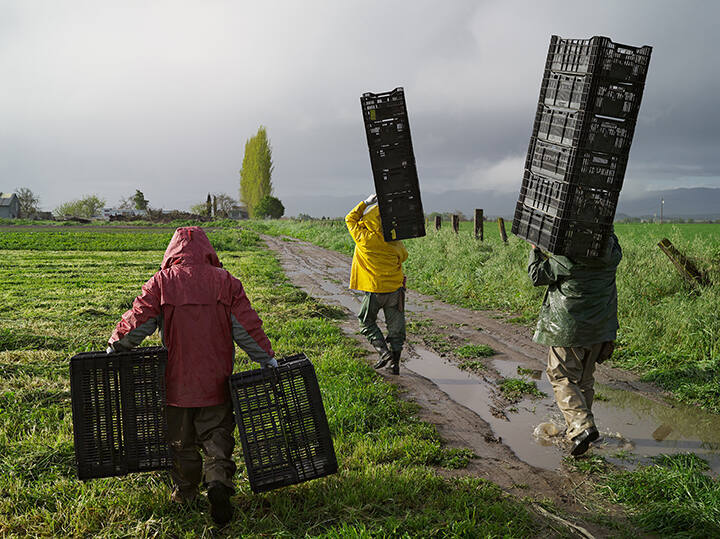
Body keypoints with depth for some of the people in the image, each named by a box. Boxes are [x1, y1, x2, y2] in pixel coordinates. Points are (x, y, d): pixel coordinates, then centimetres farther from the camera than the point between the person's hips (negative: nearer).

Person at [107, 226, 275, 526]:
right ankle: (219, 481, -9)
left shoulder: (161, 282, -5)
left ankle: (185, 491, 27)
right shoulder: (226, 281, -3)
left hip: (176, 380, 0)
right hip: (215, 379, 0)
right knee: (217, 434, 10)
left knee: (180, 439, 16)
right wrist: (268, 358, 3)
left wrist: (113, 348, 10)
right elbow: (246, 327, -4)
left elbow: (137, 323, -5)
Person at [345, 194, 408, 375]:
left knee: (367, 322, 16)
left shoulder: (364, 238, -11)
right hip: (396, 289, 3)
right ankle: (395, 363, 15)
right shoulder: (395, 243, -5)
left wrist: (366, 202, 8)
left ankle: (384, 353, 1)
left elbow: (350, 219, 4)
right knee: (395, 327, 11)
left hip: (375, 290, -3)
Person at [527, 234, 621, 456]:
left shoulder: (568, 257, -20)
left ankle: (582, 427, -12)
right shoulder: (612, 252, -4)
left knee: (562, 377, 4)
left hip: (569, 329, -6)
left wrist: (534, 251, 8)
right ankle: (579, 424, 30)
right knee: (584, 377, 19)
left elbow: (537, 275, -8)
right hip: (600, 328, 6)